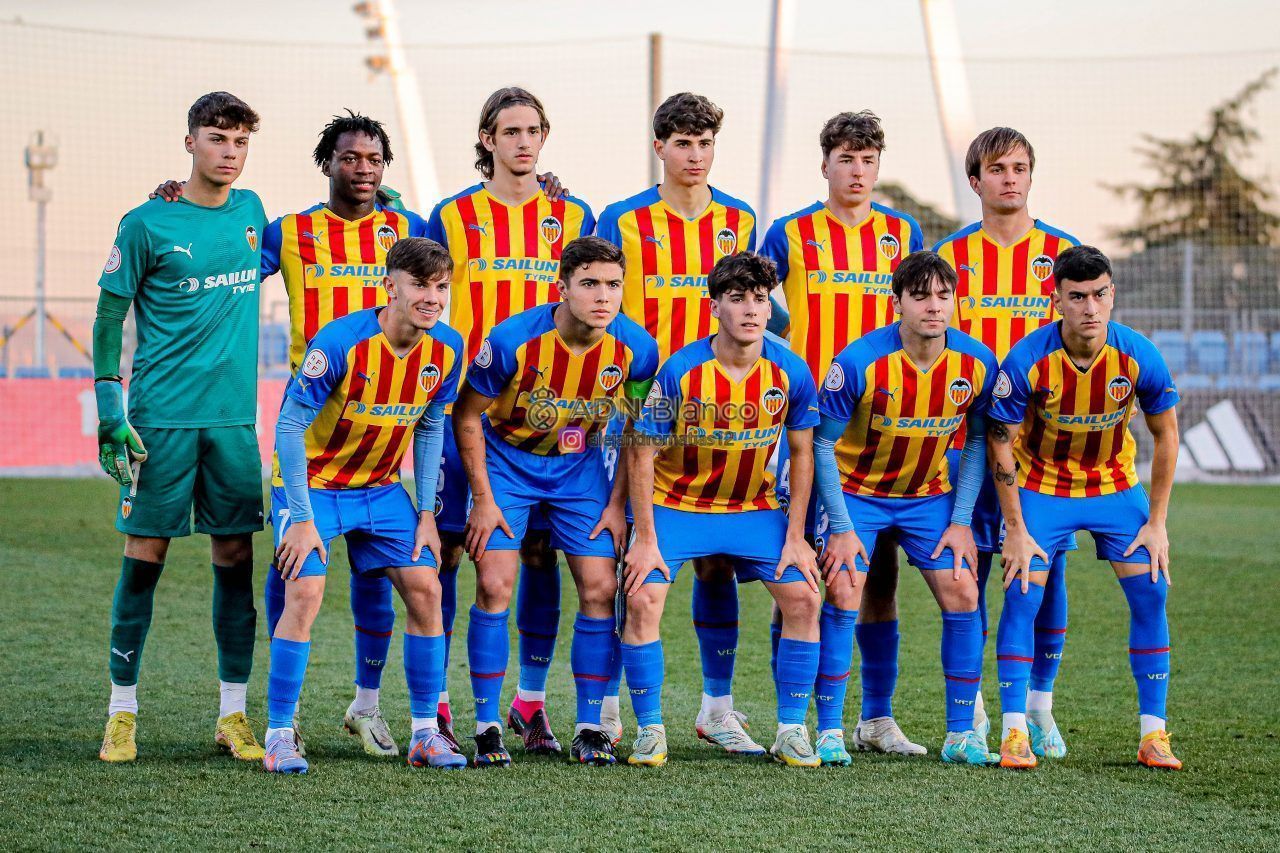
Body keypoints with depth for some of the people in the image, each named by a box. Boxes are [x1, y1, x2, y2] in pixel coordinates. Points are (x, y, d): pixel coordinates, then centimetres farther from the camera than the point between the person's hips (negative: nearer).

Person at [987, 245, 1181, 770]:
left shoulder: (1139, 357, -20)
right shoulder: (1026, 360, -25)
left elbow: (1165, 435, -6)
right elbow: (1001, 445, -14)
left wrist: (1156, 523, -7)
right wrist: (1016, 530, -16)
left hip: (1116, 486, 2)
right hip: (1041, 486, -2)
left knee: (1150, 593, -7)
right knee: (1023, 595, -14)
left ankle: (1153, 733, 1)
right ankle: (1014, 733, -8)